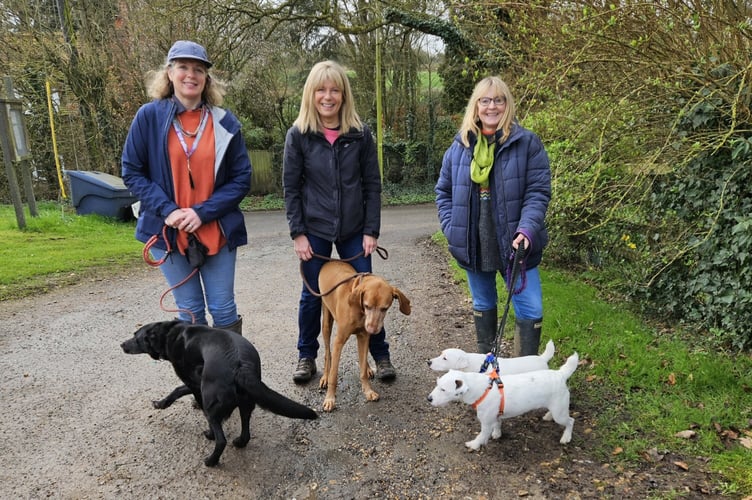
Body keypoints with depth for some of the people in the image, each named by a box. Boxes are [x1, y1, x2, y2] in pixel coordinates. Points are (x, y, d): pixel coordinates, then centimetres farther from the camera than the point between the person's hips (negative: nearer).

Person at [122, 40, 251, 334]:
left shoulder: (225, 122, 0)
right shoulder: (149, 116, -2)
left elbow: (241, 178, -1)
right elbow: (131, 172, 1)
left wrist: (203, 212, -13)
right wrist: (167, 210, -13)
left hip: (216, 231, 0)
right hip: (167, 231, 0)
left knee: (224, 310, 6)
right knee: (190, 312, 10)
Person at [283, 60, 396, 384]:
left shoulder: (360, 134, -2)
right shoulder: (298, 135, -3)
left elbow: (372, 184, 0)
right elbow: (291, 188, -2)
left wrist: (371, 230, -5)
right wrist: (297, 233, -7)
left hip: (354, 230, 1)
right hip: (314, 230, 0)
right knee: (312, 294, 10)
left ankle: (380, 355, 23)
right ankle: (306, 357, 28)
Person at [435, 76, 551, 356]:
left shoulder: (527, 143, -5)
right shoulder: (460, 146, 5)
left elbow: (538, 192, -9)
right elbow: (443, 191, 11)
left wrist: (526, 230, -22)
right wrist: (451, 228, -2)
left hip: (514, 243, -3)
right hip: (473, 244, 3)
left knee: (530, 311, -1)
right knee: (482, 306, 19)